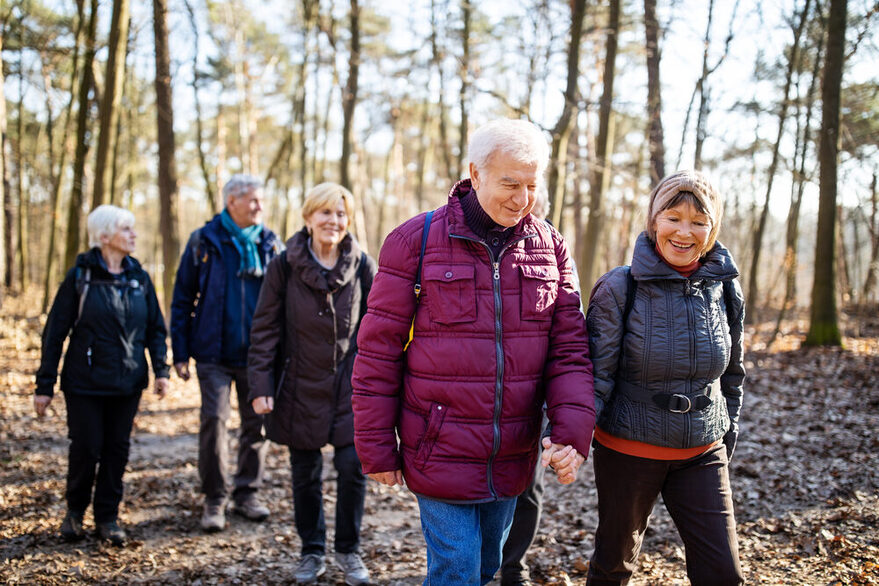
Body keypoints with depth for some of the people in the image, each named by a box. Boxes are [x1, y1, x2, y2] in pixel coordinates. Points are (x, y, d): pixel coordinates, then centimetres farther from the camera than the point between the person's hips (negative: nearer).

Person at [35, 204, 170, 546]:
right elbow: (55, 332, -4)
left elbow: (155, 328, 10)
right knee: (86, 449, 2)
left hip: (127, 383, 3)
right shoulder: (80, 276, -6)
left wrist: (161, 369, -3)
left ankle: (107, 517, 22)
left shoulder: (139, 277, 5)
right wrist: (45, 385, -6)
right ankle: (75, 511, 27)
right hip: (85, 382, -3)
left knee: (118, 450, 7)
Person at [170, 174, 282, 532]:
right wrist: (180, 353, -2)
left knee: (256, 422, 7)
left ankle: (247, 493, 22)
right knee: (213, 419, -7)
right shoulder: (204, 242, 0)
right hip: (215, 353, -2)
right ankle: (214, 500, 7)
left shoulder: (270, 244, 6)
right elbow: (182, 299, 2)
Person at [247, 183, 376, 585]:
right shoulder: (284, 266, -5)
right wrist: (261, 384, -7)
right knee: (305, 473, 10)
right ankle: (312, 552, 28)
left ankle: (348, 551, 18)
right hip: (301, 386, 0)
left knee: (352, 467, -3)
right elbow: (265, 328, -3)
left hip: (350, 385, 0)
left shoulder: (362, 265, -1)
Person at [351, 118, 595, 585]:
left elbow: (569, 348, 1)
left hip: (513, 460, 4)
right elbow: (378, 351, -7)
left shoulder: (550, 247, 2)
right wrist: (376, 449, -5)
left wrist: (573, 433, -13)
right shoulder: (416, 241, -9)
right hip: (440, 454, -4)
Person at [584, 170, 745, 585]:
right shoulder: (619, 289, -13)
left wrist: (728, 434, 16)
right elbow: (596, 372, -15)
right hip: (628, 451, -3)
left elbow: (731, 374, 13)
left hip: (702, 454, 3)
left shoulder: (726, 291, 0)